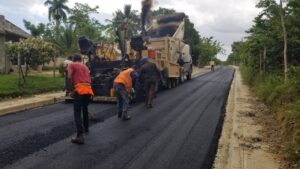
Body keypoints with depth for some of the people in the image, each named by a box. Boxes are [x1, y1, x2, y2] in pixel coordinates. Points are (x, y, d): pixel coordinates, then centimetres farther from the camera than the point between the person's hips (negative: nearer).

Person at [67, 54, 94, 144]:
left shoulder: (71, 65, 9)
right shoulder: (85, 66, 25)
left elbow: (69, 77, -6)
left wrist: (73, 87, 6)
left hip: (79, 90, -6)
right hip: (88, 90, 6)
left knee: (77, 113, -6)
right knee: (85, 109, 27)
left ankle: (80, 136, -16)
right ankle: (86, 127, 41)